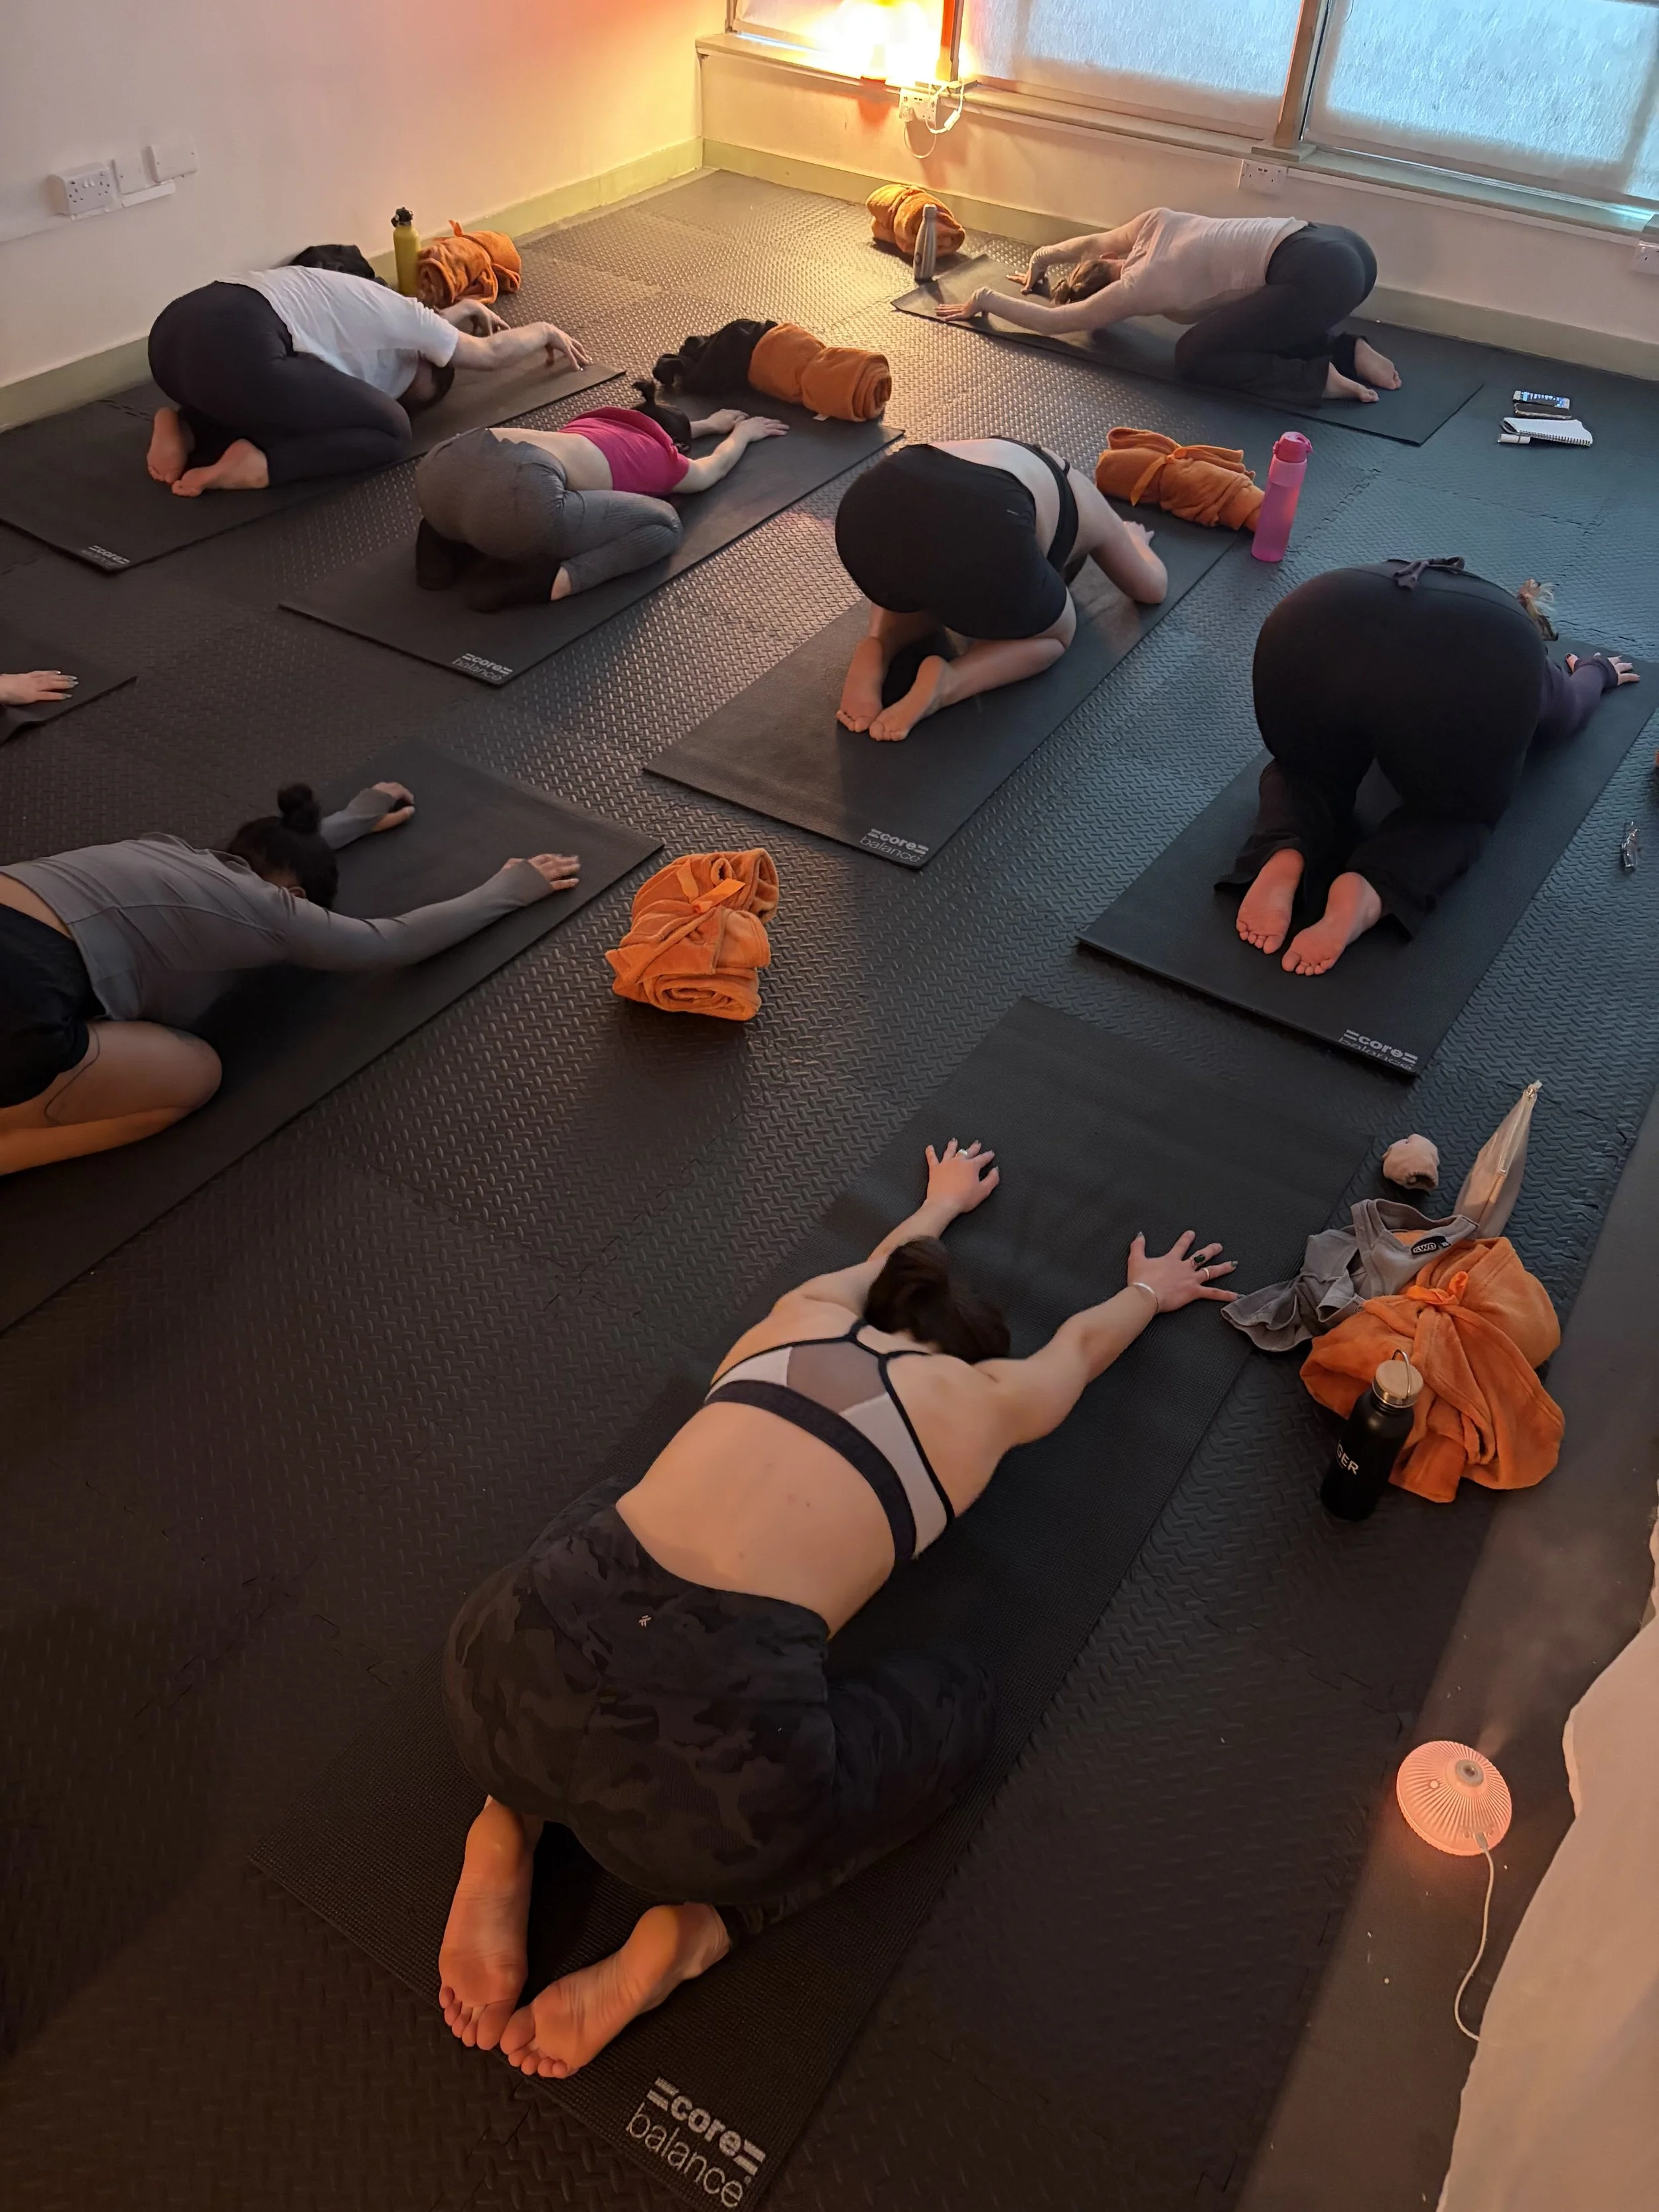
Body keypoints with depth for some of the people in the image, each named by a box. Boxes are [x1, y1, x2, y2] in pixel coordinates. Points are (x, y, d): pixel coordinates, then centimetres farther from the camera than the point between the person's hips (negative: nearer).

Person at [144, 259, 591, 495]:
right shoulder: (405, 316, 11)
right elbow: (490, 353, 25)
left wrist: (456, 314, 59)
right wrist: (546, 331, 42)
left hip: (177, 328, 9)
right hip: (233, 350, -9)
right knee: (392, 432, 6)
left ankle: (185, 425, 9)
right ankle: (256, 463, -13)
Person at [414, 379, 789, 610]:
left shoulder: (602, 420, 40)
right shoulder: (665, 458, 25)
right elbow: (718, 466, 49)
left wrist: (709, 423, 78)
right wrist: (743, 432, 69)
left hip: (443, 463, 7)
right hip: (518, 493, -7)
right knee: (665, 526, 14)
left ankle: (454, 542, 14)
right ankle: (549, 579, -8)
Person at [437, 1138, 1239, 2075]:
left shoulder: (800, 1317, 24)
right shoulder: (983, 1398, 18)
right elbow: (1084, 1340, 43)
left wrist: (941, 1202, 71)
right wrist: (1151, 1290, 65)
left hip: (515, 1670, 4)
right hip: (716, 1754, -4)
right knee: (958, 1699, 25)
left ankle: (506, 1832, 17)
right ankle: (686, 1935, 8)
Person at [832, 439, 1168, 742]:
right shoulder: (1083, 503, 34)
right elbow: (1152, 588, 48)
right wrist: (1135, 542, 68)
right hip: (977, 537, -4)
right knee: (1054, 634, 27)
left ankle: (874, 651, 6)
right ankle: (942, 683, -2)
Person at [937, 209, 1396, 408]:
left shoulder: (1136, 290, -2)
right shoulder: (1158, 221, 19)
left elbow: (1052, 320, 8)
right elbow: (1094, 242, 40)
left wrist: (986, 301, 18)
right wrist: (1043, 257, 52)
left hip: (1315, 276, -9)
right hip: (1343, 245, 9)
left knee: (1194, 357, 0)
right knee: (1253, 332, 27)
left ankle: (1321, 378, -8)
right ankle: (1348, 352, 9)